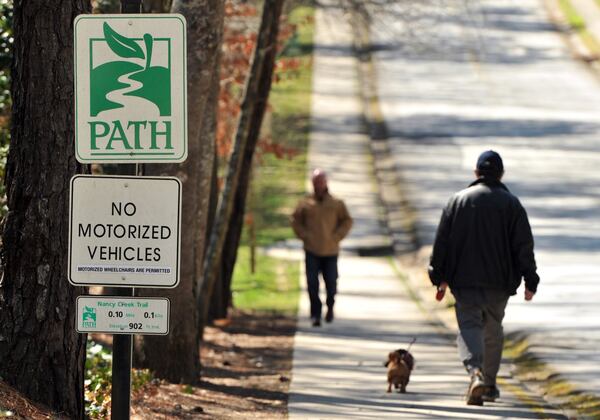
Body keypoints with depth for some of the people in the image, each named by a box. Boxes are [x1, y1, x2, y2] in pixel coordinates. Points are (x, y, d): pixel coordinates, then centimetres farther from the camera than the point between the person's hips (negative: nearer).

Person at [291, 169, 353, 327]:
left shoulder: (336, 204, 0)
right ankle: (315, 314, 0)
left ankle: (330, 307, 31)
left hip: (330, 250, 0)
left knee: (331, 282, 4)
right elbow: (296, 220, 11)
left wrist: (336, 237, -5)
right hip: (312, 250, 0)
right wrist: (304, 236, -2)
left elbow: (347, 221, 6)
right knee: (312, 284, -6)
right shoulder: (306, 204, 2)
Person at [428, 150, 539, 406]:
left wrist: (439, 278, 10)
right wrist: (530, 281, 2)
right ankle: (490, 385, 23)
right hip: (499, 282, 1)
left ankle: (476, 372, -30)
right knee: (493, 329, 17)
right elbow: (524, 245, -2)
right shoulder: (511, 204, 1)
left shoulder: (458, 200, 3)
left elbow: (442, 241, 4)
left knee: (469, 327, -4)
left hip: (464, 280, -1)